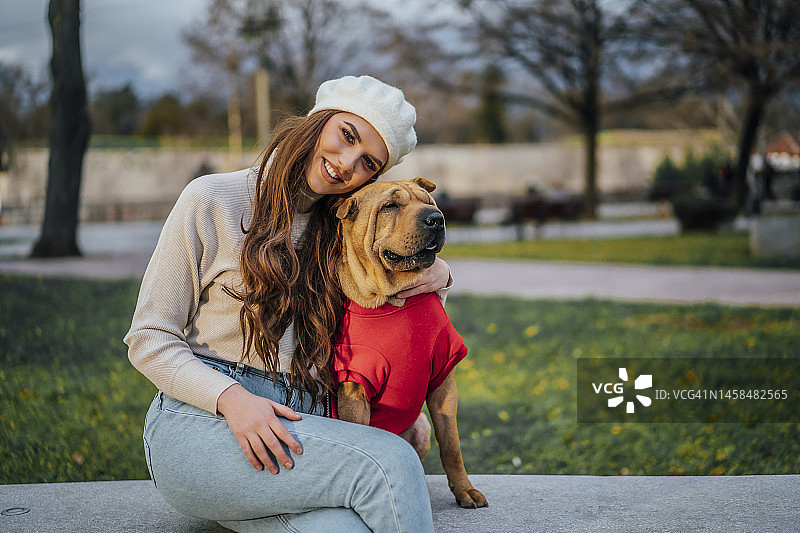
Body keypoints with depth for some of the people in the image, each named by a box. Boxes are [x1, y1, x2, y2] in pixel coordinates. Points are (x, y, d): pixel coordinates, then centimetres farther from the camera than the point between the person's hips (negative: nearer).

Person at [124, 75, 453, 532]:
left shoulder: (344, 230, 16)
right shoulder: (212, 201, 2)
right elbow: (149, 340, -1)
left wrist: (438, 276, 7)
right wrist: (231, 398, -17)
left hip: (298, 434, 4)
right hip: (200, 424, -3)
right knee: (389, 461, -28)